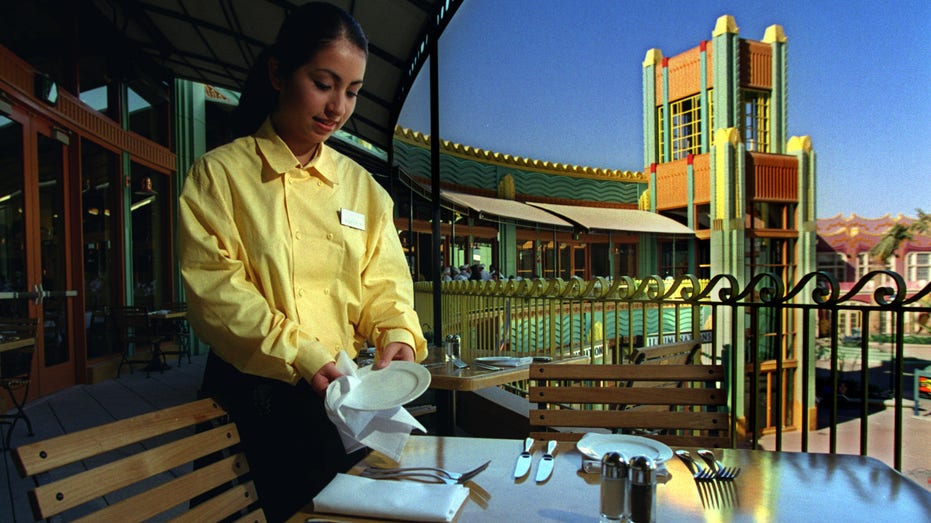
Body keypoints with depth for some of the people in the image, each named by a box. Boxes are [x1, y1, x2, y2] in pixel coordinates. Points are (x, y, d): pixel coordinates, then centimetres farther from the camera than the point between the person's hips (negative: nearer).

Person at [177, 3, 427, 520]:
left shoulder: (362, 186, 8)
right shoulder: (220, 173, -4)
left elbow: (384, 280, 5)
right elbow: (215, 288, -13)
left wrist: (397, 332, -15)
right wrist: (298, 356, -24)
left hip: (339, 393, 4)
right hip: (253, 395, -3)